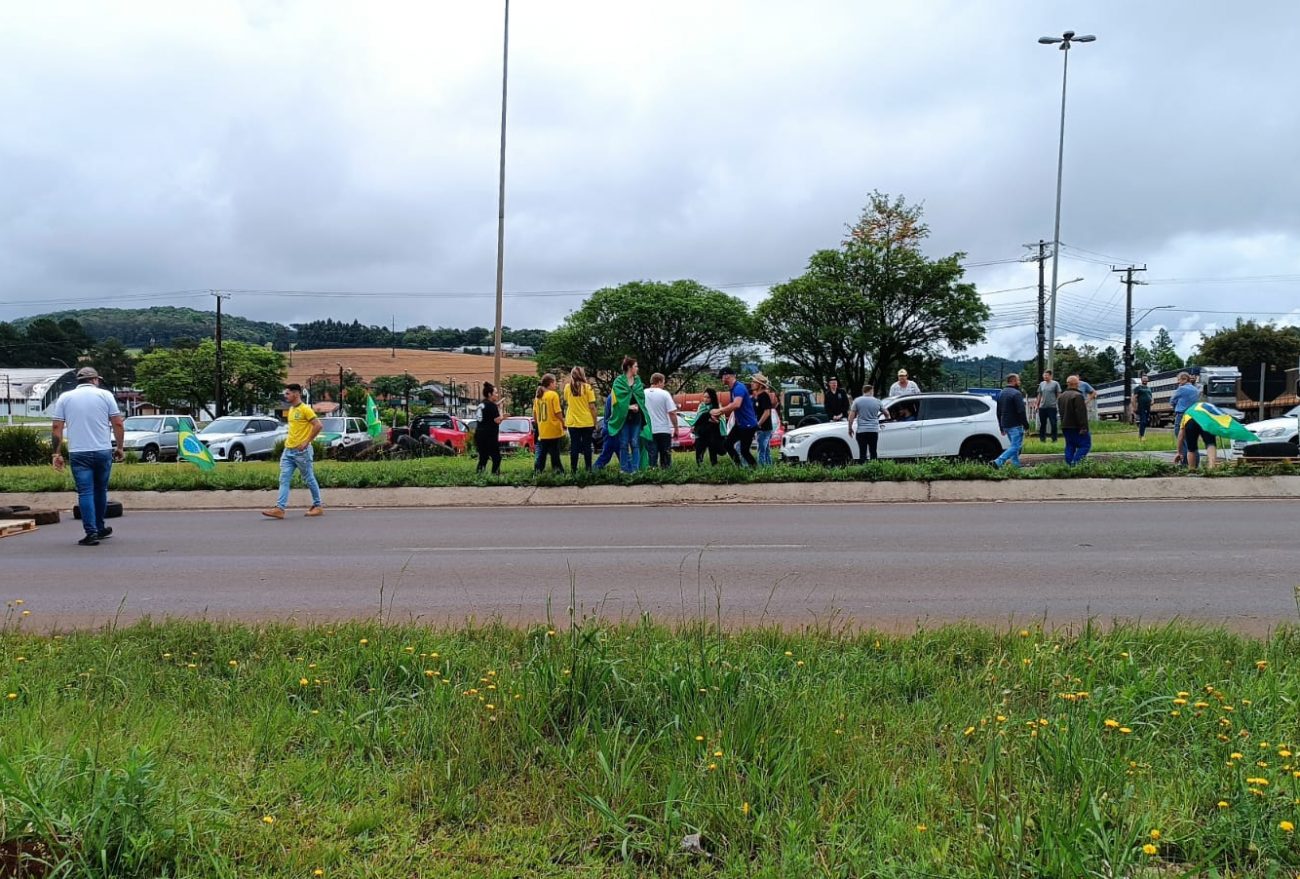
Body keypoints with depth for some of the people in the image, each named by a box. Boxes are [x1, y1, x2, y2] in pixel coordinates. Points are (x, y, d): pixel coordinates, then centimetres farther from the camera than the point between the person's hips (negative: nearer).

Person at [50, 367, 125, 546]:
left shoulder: (65, 397, 7)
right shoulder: (105, 395, 4)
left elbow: (57, 428, 3)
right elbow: (118, 425, 1)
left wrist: (57, 453, 6)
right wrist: (120, 447, 10)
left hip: (78, 453, 0)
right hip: (103, 451, 0)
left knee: (85, 492, 0)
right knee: (100, 490, 14)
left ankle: (91, 533, -7)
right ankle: (100, 529, 23)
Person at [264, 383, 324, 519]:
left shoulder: (305, 409, -10)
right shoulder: (290, 410, 15)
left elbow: (318, 425, -18)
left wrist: (306, 442, -18)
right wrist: (289, 440, 15)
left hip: (302, 451, -8)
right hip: (288, 450, 8)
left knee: (309, 479, 2)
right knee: (284, 479, -2)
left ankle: (318, 506, 14)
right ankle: (279, 508, -7)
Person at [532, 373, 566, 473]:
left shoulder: (538, 396, 8)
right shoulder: (553, 395, -11)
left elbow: (534, 415, 11)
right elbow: (558, 412, -14)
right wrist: (563, 423, 0)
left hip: (542, 432, 6)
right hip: (553, 430, -6)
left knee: (541, 454, 12)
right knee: (555, 454, 0)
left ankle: (537, 471, 9)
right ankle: (557, 470, 2)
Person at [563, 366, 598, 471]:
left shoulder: (567, 387, 1)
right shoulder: (587, 387, -6)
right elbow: (592, 406, -6)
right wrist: (595, 422, 0)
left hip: (572, 422, 2)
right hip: (587, 422, -2)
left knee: (574, 447, 6)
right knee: (587, 447, 6)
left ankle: (573, 470, 5)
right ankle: (588, 469, 6)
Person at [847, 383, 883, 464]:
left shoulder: (857, 401, 0)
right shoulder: (877, 401, 7)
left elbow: (851, 417, -5)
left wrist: (850, 428, 5)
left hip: (862, 431, -2)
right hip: (874, 430, 2)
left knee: (862, 453, -2)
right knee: (873, 453, 10)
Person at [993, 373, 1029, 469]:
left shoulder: (1001, 393, 14)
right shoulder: (1016, 393, -13)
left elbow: (998, 412, 19)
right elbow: (1021, 411, -18)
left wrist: (1002, 427, 23)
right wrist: (1026, 424, -9)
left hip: (1005, 425, 9)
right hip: (1015, 425, -9)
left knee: (1014, 445, 19)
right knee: (1015, 446, -8)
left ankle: (1015, 463, 18)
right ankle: (998, 462, -21)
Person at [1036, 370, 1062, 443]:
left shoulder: (1055, 383, -2)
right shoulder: (1041, 384, 11)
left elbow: (1059, 395, 0)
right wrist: (1037, 404, 15)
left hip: (1052, 407, -4)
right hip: (1042, 407, 4)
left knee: (1053, 423, -2)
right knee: (1042, 423, 9)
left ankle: (1054, 438, 6)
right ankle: (1042, 438, 17)